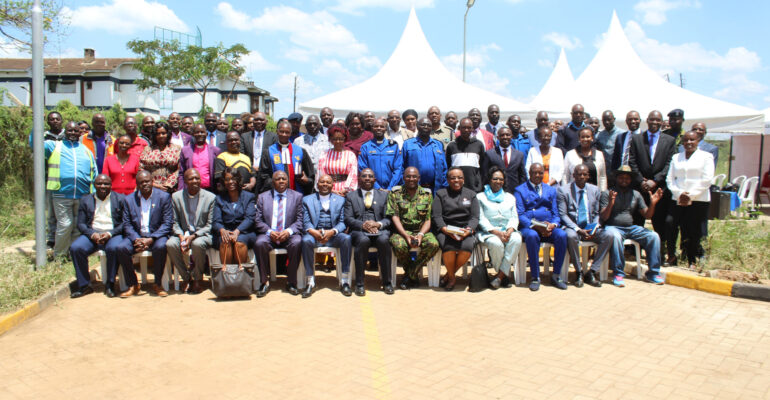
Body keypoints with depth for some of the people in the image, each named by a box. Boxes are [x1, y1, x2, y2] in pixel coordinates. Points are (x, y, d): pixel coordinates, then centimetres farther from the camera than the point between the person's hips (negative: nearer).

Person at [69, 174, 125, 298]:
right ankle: (84, 285, -14)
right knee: (75, 248, -26)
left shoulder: (120, 199, 7)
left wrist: (110, 234, -15)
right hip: (92, 234, 3)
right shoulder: (85, 200, 14)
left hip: (113, 234, -3)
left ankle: (110, 284, -19)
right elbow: (80, 224, 8)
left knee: (114, 248, -35)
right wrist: (92, 234, -12)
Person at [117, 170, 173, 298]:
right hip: (136, 236, 3)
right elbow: (127, 224, 5)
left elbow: (167, 223, -5)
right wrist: (136, 239, -15)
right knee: (121, 248, -26)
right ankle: (133, 285, -9)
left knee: (161, 247, -35)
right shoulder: (129, 199, 9)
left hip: (156, 236, -3)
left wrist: (151, 239, -18)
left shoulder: (164, 197, 1)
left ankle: (157, 285, -17)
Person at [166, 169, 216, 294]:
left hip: (202, 235, -3)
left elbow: (210, 225, -3)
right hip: (183, 234, 3)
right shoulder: (176, 197, 6)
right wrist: (181, 236, -13)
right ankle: (186, 278, -8)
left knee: (198, 244, -36)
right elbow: (175, 222, 7)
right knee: (170, 244, -28)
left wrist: (193, 236, -17)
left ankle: (198, 279, -12)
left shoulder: (210, 197, -1)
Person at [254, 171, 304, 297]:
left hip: (289, 235, -1)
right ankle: (264, 282, -17)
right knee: (260, 243, -32)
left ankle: (291, 282, -17)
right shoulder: (262, 197, 13)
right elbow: (259, 221, 6)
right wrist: (269, 232, -13)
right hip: (269, 234, 1)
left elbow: (300, 220, 3)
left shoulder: (297, 196, 10)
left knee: (297, 243, -33)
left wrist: (289, 231, -16)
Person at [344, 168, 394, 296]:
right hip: (359, 231, -1)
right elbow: (348, 219, 5)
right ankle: (359, 284, -28)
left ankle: (387, 282, -23)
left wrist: (378, 224, -12)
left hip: (379, 229, 1)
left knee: (384, 241, -34)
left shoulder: (384, 195, 19)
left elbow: (389, 218, 10)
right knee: (363, 241, -36)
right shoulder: (351, 196, 17)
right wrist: (363, 225, -14)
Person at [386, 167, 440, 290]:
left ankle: (411, 274, -10)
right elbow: (394, 217, -4)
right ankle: (413, 274, -4)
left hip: (422, 230, 2)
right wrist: (406, 235, -18)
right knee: (399, 246, -35)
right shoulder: (395, 193, 5)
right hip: (401, 231, -1)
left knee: (433, 245, -30)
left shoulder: (427, 194, 9)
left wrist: (421, 234, -15)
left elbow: (428, 219, 4)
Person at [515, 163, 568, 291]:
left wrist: (553, 225, -10)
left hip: (549, 228, 3)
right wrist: (535, 226, -17)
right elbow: (520, 215, -3)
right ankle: (535, 277, -26)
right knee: (532, 236, -38)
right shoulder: (520, 190, 9)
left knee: (562, 235, -29)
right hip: (528, 227, -3)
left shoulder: (551, 190, 21)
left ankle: (556, 275, -15)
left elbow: (556, 214, 14)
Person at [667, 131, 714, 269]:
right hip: (678, 201, 3)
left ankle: (696, 261, 4)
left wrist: (691, 196, -10)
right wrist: (679, 193, -7)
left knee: (695, 232, -5)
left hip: (699, 201, -3)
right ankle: (689, 260, 7)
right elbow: (669, 179, 10)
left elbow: (706, 180, -3)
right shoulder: (676, 157, 16)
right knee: (684, 232, -1)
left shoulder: (706, 157, 6)